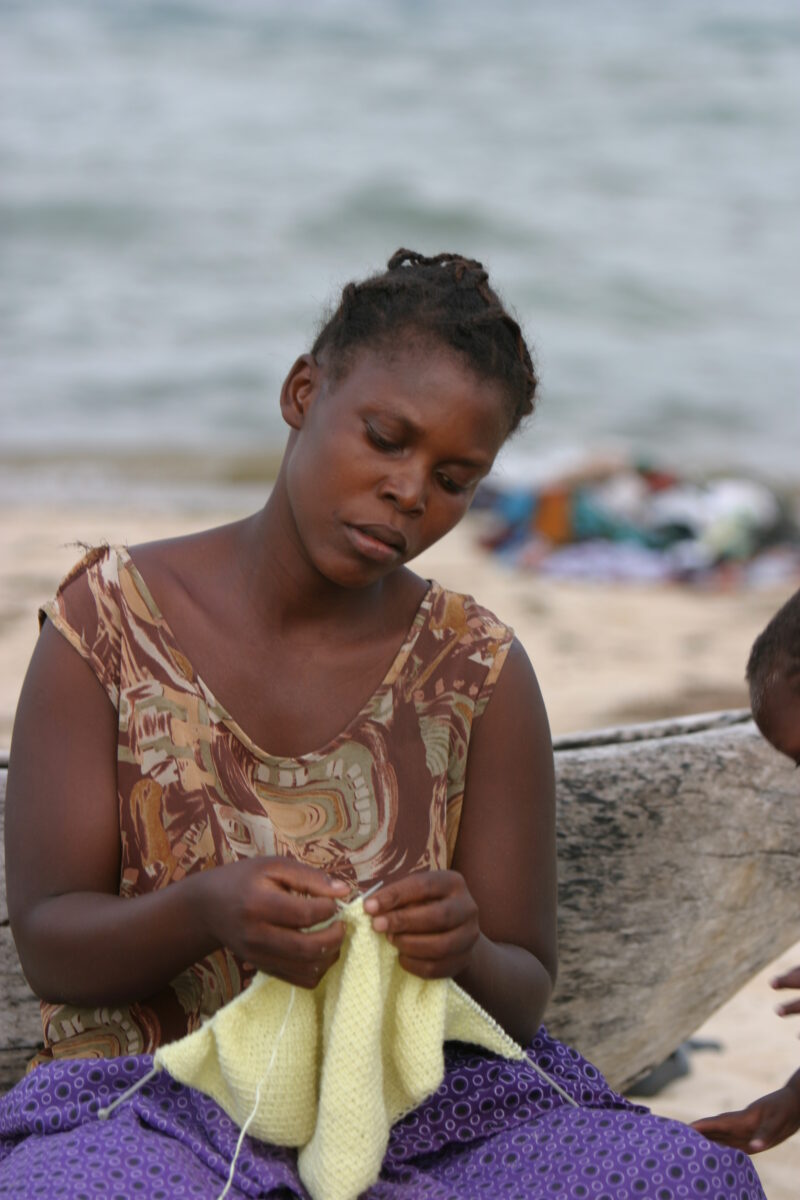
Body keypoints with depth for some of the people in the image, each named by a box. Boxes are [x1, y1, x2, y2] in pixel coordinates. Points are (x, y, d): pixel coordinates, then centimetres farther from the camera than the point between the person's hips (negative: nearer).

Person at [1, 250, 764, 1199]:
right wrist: (204, 913, -26)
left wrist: (464, 956, -22)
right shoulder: (108, 620, 0)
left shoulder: (479, 672, 3)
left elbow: (522, 997, 4)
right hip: (156, 1103, -1)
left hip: (422, 1103, 2)